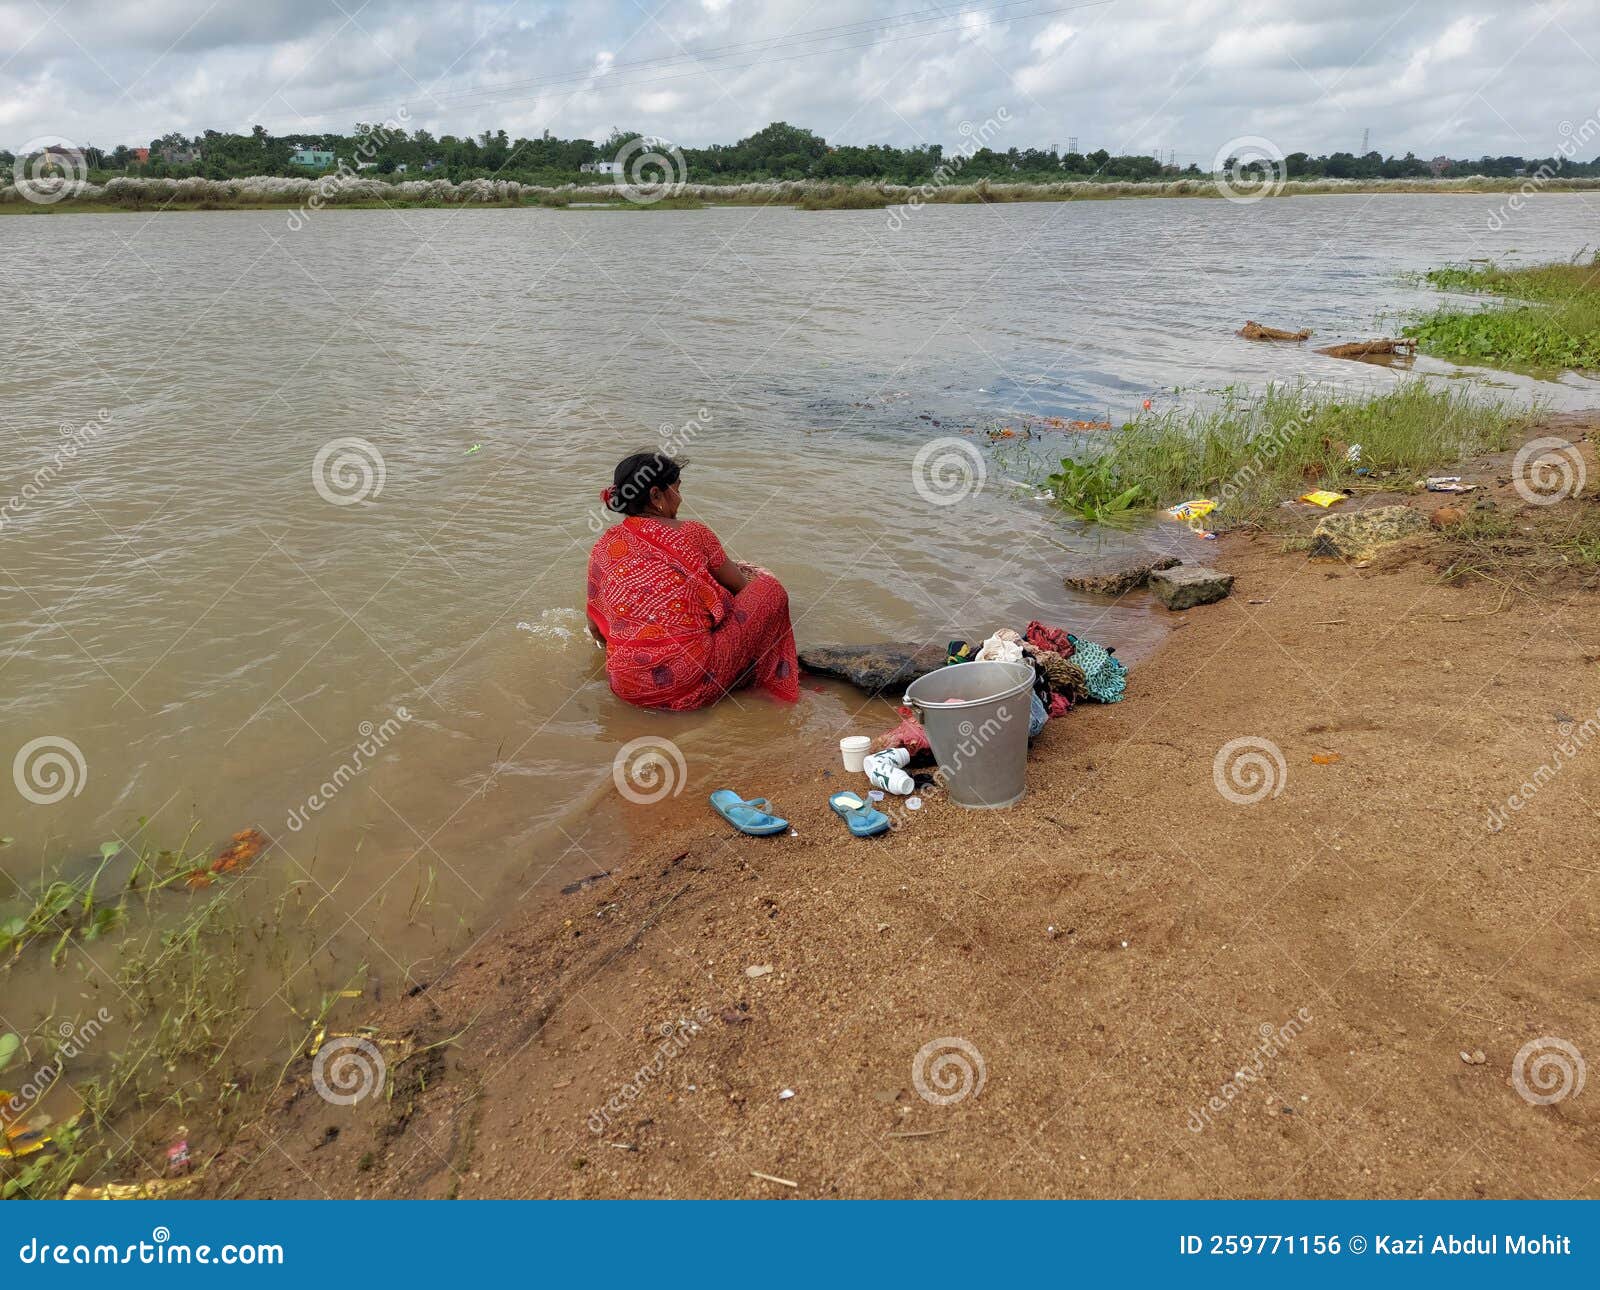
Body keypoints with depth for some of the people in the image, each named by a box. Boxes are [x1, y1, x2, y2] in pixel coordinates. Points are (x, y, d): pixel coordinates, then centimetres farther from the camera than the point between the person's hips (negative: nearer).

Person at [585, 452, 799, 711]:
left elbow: (595, 627, 15)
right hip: (689, 681, -6)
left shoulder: (606, 544, 8)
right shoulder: (693, 534, -3)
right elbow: (739, 586, 13)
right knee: (769, 589, 11)